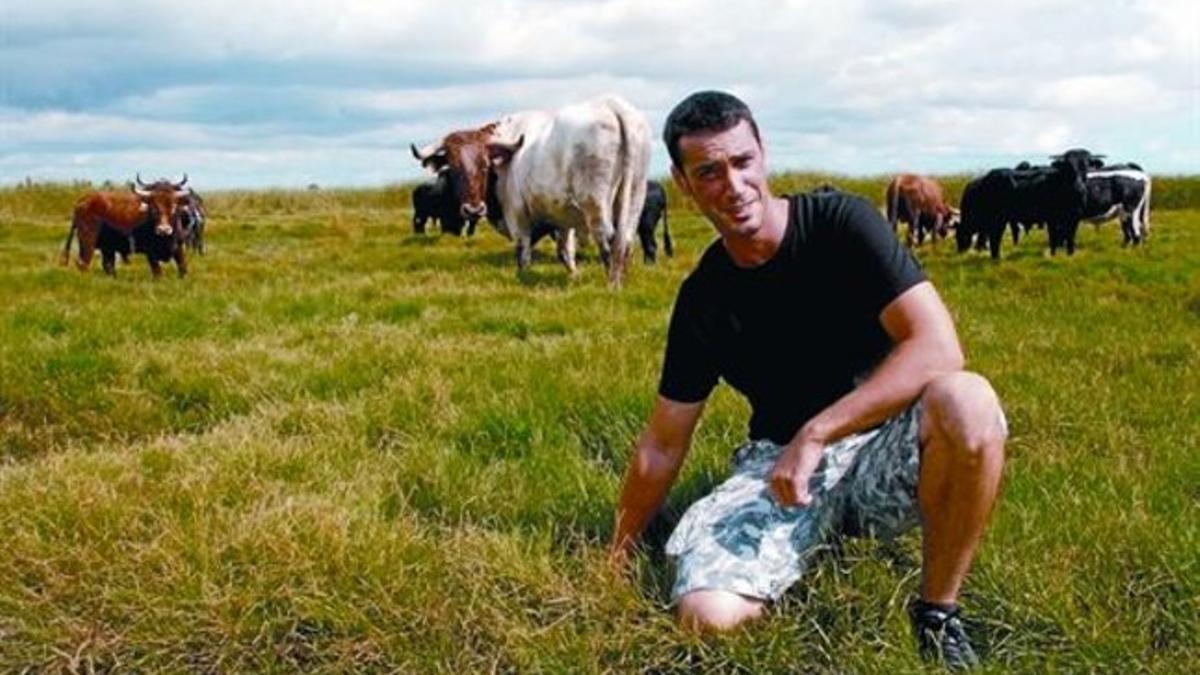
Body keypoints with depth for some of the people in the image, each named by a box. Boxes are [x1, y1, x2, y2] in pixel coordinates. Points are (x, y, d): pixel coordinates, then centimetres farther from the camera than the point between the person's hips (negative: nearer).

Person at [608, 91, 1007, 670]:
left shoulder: (841, 223, -11)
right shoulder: (702, 299, -3)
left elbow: (938, 347, -22)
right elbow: (663, 445, 6)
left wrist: (815, 435, -26)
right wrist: (617, 555, 10)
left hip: (882, 446, -2)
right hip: (777, 464, 2)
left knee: (966, 402, -37)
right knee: (707, 614, -24)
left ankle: (937, 613, -14)